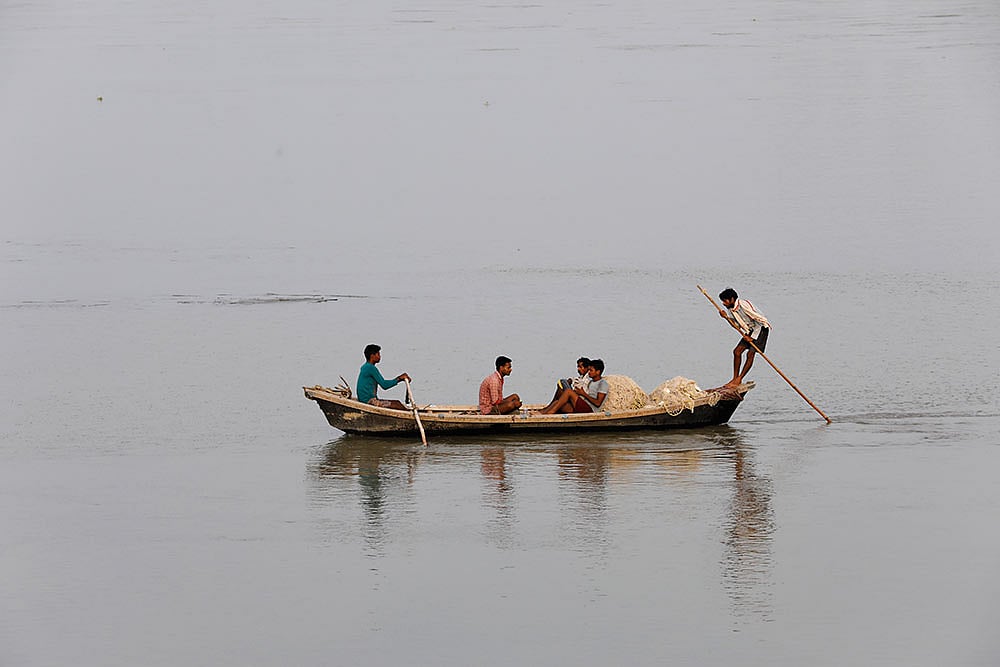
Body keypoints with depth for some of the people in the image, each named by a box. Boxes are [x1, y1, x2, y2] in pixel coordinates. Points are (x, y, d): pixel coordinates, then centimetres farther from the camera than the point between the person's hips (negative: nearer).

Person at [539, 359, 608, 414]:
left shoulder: (603, 383, -1)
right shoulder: (591, 382, 28)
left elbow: (598, 403, -11)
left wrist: (583, 394, -10)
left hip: (589, 409, -9)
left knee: (568, 391, -24)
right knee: (557, 403, -13)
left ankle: (548, 413, -27)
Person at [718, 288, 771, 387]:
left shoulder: (743, 305, -24)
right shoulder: (731, 309, 3)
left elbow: (759, 319, -22)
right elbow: (737, 325, 10)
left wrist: (752, 337, -20)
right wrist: (727, 317, -6)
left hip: (761, 328, -9)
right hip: (750, 330, 9)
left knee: (750, 354, -14)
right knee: (737, 351, 2)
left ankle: (739, 379, -9)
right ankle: (735, 378, 7)